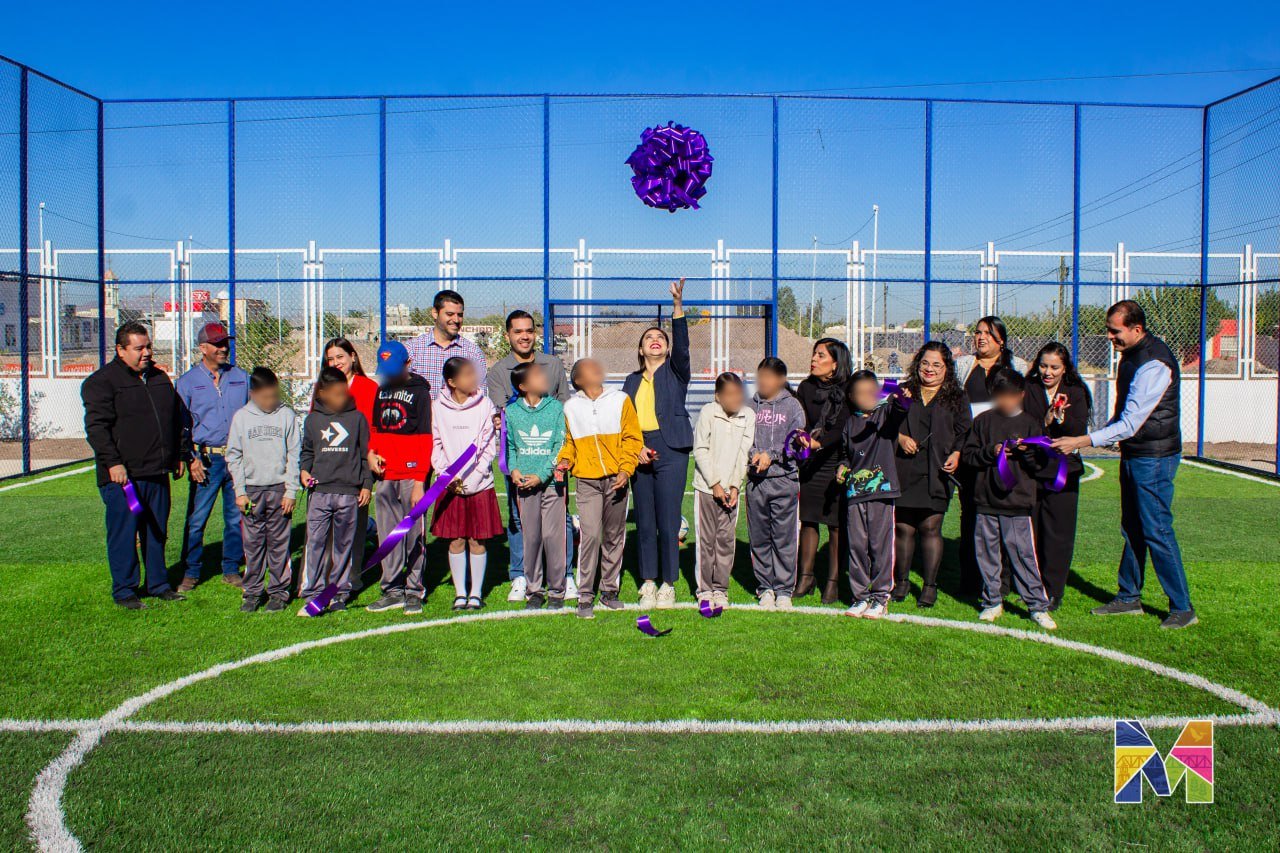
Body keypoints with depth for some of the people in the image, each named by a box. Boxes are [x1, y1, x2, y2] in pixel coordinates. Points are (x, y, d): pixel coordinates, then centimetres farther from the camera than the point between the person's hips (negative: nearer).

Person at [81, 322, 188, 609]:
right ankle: (124, 590, 12)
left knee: (157, 532, 13)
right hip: (122, 476, -6)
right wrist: (113, 462, -19)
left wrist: (177, 456, 19)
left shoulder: (160, 378, 16)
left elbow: (175, 420, 24)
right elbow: (96, 426, -12)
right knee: (123, 533, 0)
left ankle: (158, 584, 24)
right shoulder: (101, 381, -5)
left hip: (157, 473, 6)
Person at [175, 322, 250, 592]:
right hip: (206, 458, -2)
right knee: (196, 519, -1)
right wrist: (191, 458, -7)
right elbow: (181, 425, 3)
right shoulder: (188, 381, 4)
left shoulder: (242, 377, 10)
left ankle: (231, 570, 19)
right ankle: (192, 573, 13)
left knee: (236, 517, 7)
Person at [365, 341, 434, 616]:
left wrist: (420, 480, -13)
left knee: (414, 534, -2)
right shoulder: (380, 390, 15)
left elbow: (425, 439, -7)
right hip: (384, 475, 6)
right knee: (387, 535, 9)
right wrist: (371, 453, 4)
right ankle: (393, 590, 18)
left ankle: (415, 591, 7)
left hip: (411, 475, -6)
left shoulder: (419, 391, -3)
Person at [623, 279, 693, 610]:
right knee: (644, 522, 7)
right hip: (639, 453, 4)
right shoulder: (632, 381, 15)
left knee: (668, 522, -3)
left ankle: (668, 585, 9)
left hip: (671, 451, -3)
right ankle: (648, 582, 17)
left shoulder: (675, 372, 7)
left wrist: (678, 306, -24)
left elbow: (682, 346, -13)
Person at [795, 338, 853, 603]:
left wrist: (818, 442, -30)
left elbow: (843, 429, -15)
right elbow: (800, 422, 2)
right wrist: (802, 437, -19)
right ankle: (806, 576, 19)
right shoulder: (806, 387, 5)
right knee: (808, 521, 7)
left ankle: (833, 581, 12)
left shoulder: (849, 391, -5)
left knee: (836, 525, 2)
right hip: (810, 463, 3)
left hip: (837, 464, -3)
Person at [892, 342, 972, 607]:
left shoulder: (957, 398, 11)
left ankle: (929, 586, 7)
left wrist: (956, 455, -10)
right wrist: (899, 437, -6)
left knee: (930, 527, -3)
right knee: (903, 527, 3)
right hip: (905, 472, 1)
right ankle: (901, 581, 17)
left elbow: (964, 433, 7)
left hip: (936, 473, -1)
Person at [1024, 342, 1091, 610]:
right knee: (1030, 531, 3)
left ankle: (1053, 591, 9)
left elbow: (1080, 433, -4)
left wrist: (1062, 418, -21)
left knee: (1057, 533, 0)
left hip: (1063, 472, 0)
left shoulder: (1076, 393, 5)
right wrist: (1045, 421, -18)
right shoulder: (1027, 390, 4)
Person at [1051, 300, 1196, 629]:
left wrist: (1082, 442, -28)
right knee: (1132, 529, 15)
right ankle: (1129, 598, 25)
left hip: (1153, 457, -9)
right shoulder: (1131, 355, 9)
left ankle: (1183, 608, 7)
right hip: (1133, 454, 9)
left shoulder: (1154, 364, -22)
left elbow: (1131, 423, -26)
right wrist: (1104, 433, 13)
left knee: (1156, 531, -5)